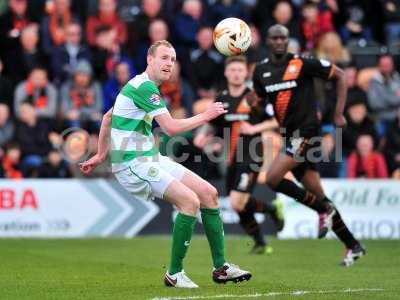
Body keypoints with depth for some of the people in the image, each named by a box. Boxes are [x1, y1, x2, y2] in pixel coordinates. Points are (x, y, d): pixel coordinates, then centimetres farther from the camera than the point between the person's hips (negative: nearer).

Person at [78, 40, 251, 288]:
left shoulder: (138, 85, 16)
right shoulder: (144, 86, -16)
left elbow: (108, 117, 26)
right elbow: (171, 128, -22)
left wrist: (101, 155, 28)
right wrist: (205, 116, -10)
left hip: (151, 159, 10)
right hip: (133, 164, -10)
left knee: (209, 193, 3)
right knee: (190, 201, -24)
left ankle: (221, 268, 7)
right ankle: (174, 274, -12)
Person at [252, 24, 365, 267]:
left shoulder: (302, 64, -7)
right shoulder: (261, 70, 10)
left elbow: (340, 75, 0)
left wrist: (339, 113, -3)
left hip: (306, 132, -6)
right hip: (289, 135, 6)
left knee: (273, 178, -20)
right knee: (316, 194, 8)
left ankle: (324, 210, -3)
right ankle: (353, 246, 18)